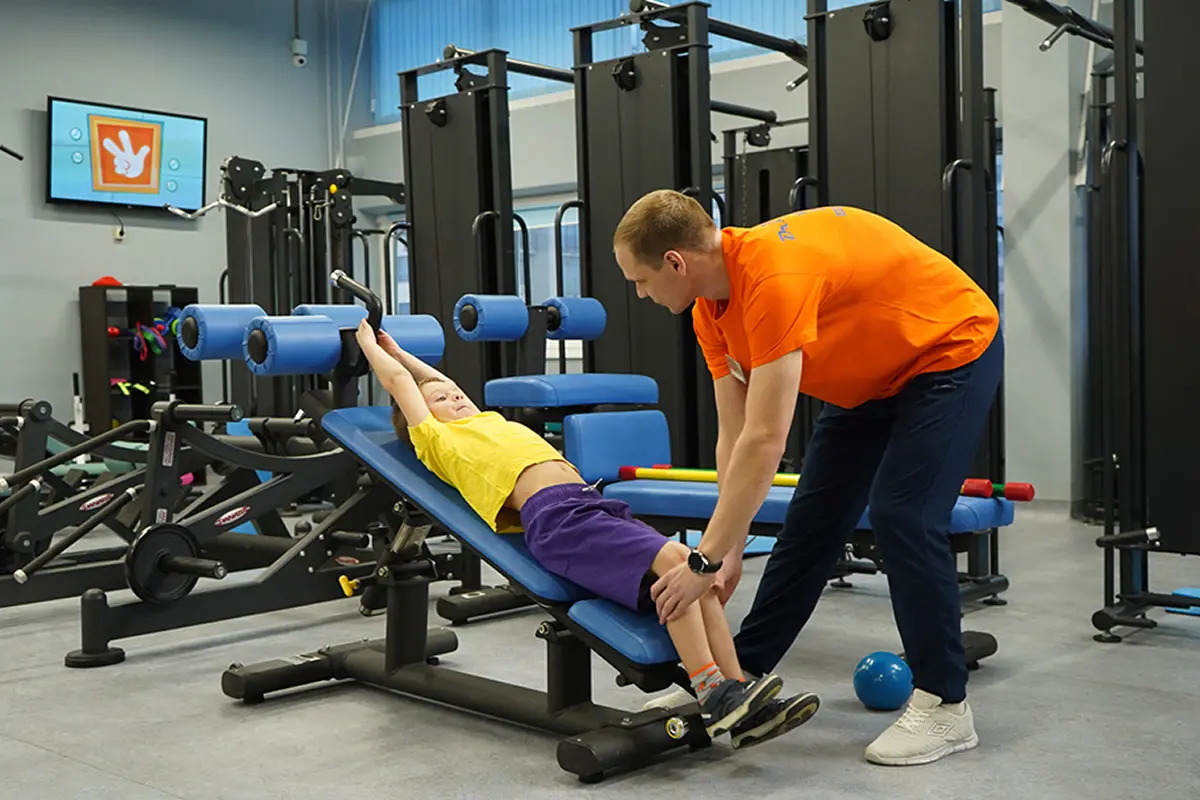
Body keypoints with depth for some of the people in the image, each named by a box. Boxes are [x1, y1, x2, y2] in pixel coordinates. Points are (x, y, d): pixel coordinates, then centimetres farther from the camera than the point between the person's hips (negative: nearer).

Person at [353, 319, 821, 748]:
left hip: (595, 505, 9)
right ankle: (714, 699, -29)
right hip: (555, 518, -8)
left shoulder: (492, 424, 36)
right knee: (673, 560, -27)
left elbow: (444, 384, 52)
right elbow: (398, 381, 23)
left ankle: (737, 700, -13)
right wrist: (368, 341, 40)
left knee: (696, 574, -11)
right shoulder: (439, 439, 15)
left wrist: (396, 350, 60)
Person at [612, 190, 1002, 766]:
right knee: (812, 519, 9)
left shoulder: (773, 277, -36)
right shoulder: (709, 305, -8)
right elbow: (734, 437, -3)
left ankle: (944, 705, -1)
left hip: (952, 350, -9)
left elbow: (764, 442, -38)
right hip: (870, 377, 9)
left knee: (902, 516, -17)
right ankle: (738, 675, 18)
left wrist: (705, 559, -33)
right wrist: (730, 550, -5)